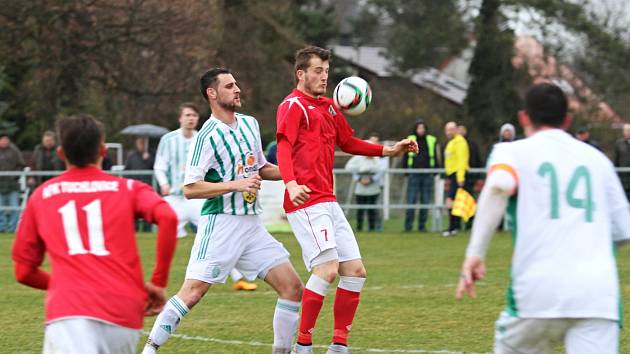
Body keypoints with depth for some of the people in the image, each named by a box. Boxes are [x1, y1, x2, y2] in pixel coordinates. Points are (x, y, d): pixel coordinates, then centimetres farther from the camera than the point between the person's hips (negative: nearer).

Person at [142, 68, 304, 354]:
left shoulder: (250, 124, 12)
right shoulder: (208, 136, -12)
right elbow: (190, 188, -16)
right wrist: (235, 184, -22)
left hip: (252, 223, 7)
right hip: (220, 223, -7)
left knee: (292, 288, 1)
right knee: (193, 292, -15)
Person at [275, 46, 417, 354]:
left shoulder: (328, 107, 21)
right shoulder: (293, 106, -6)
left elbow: (348, 143, 33)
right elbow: (283, 147, -20)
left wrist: (389, 150, 27)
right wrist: (291, 184, -37)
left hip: (328, 202, 9)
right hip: (307, 202, -9)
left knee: (355, 271, 6)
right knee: (327, 268, -20)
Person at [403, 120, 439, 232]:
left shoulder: (432, 141, 9)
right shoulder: (410, 140, 6)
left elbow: (435, 157, 14)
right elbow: (405, 158, 9)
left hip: (427, 176, 2)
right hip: (414, 175, -2)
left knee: (425, 201, 3)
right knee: (411, 200, -7)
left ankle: (422, 225, 10)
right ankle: (408, 225, -3)